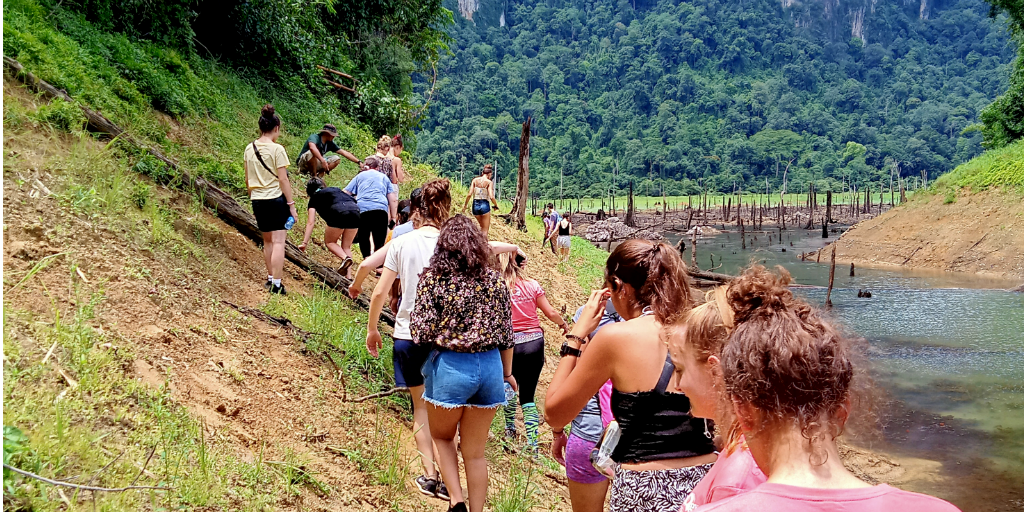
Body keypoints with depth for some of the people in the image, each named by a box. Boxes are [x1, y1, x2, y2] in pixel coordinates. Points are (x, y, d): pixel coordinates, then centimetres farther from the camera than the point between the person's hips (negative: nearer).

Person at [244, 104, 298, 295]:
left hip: (258, 200, 6)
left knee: (267, 241, 18)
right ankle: (276, 284, -7)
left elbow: (248, 180, 12)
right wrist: (291, 204, -8)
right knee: (278, 241, -4)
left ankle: (270, 278, 28)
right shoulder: (277, 149, -12)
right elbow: (283, 180, -13)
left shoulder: (249, 149, 6)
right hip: (276, 199, -6)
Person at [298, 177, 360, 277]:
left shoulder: (314, 197, 22)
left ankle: (345, 258, -9)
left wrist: (304, 242, 13)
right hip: (355, 211, 4)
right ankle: (347, 276, 5)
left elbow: (310, 222, 15)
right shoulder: (335, 189, 35)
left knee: (329, 242, 17)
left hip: (340, 213, -4)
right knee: (346, 246, 17)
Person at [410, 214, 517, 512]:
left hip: (450, 366, -3)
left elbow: (422, 332, -12)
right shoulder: (495, 280, 2)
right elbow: (506, 333, 6)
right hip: (490, 366, 3)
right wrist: (507, 373, 19)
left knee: (442, 436, 22)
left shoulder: (432, 278, -7)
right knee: (475, 452, 14)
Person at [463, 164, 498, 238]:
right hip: (485, 205, -4)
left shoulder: (475, 180, 3)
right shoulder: (489, 182, -6)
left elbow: (469, 194, -2)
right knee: (485, 229, 9)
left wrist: (465, 205, 10)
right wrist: (496, 205, 1)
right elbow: (491, 197, -16)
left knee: (482, 226, 26)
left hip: (475, 205, 4)